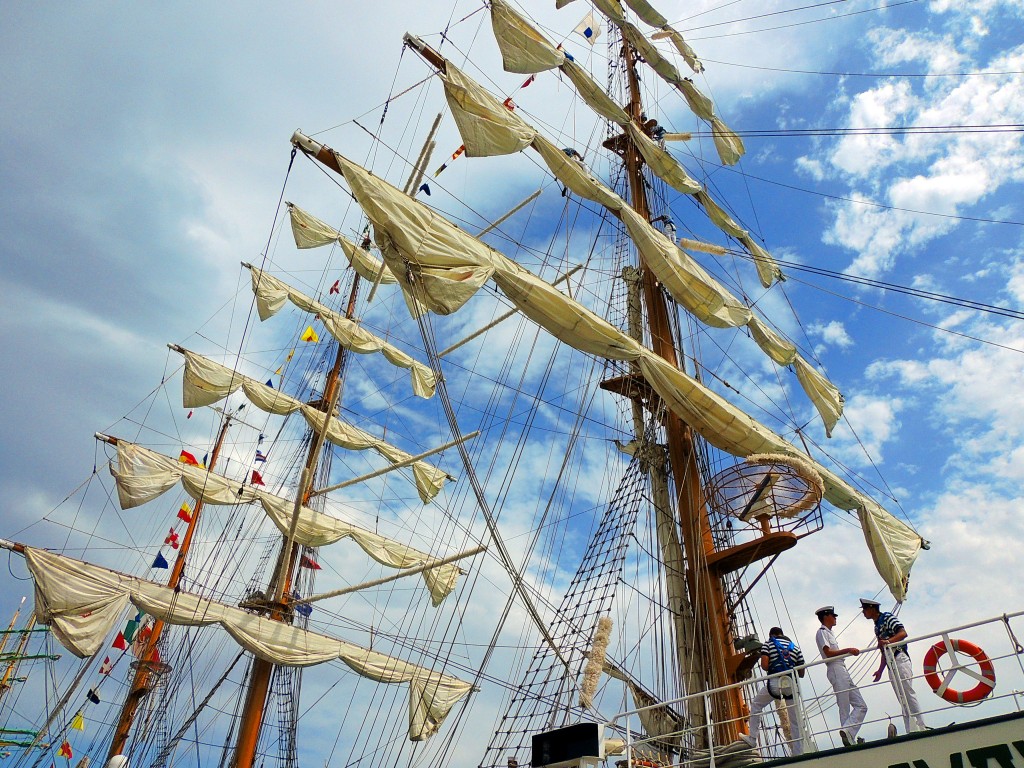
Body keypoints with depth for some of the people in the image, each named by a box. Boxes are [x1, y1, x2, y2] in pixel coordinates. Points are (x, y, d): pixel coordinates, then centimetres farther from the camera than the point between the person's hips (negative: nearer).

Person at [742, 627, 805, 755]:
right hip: (792, 684, 3)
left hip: (775, 682, -3)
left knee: (755, 706, 19)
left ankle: (752, 738, 16)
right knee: (796, 722, 9)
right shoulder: (795, 647, 21)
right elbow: (801, 673, 17)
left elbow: (764, 665, -5)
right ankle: (798, 754, 6)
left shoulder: (768, 643, 11)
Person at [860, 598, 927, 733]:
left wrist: (888, 641, -31)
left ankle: (921, 726, -17)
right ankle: (911, 731, 3)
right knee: (902, 700, 4)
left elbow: (903, 633, -16)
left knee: (908, 693, -15)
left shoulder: (888, 618, 0)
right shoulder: (876, 626, 23)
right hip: (891, 665, 9)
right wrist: (880, 670, 22)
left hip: (899, 659, -9)